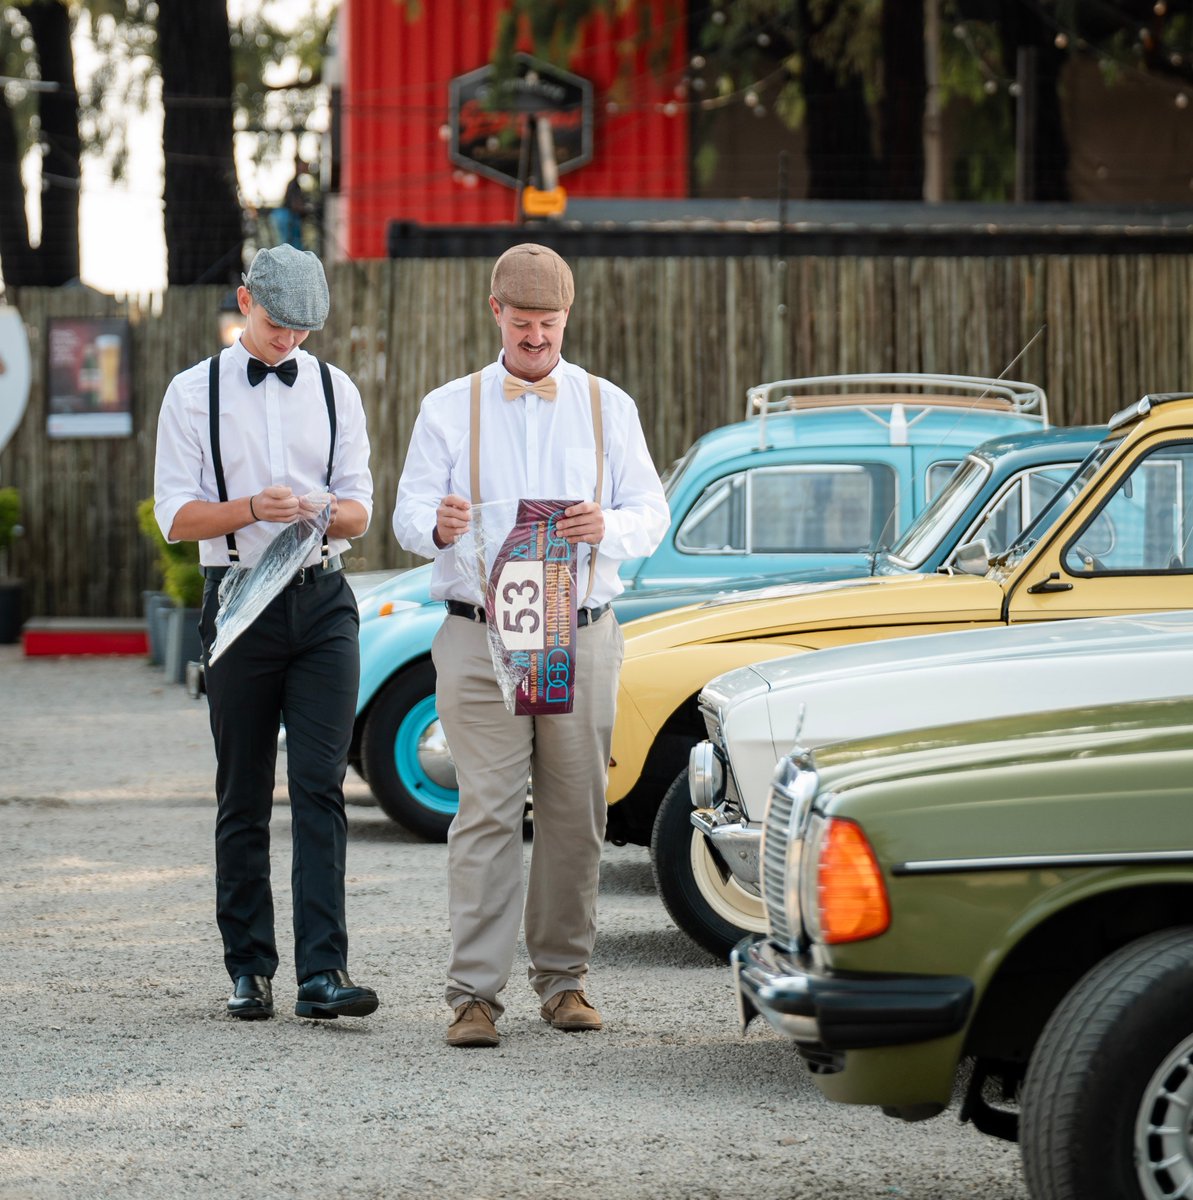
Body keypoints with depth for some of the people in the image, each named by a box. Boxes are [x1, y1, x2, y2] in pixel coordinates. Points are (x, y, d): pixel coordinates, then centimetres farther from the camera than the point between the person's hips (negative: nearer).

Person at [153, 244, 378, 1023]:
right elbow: (177, 516, -2)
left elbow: (360, 510, 9)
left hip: (323, 601, 1)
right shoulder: (196, 394, 4)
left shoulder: (335, 391, 11)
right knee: (244, 798, 4)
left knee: (321, 786, -9)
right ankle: (250, 971, 11)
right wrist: (253, 508, -18)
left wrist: (322, 510, -14)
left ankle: (324, 972, -14)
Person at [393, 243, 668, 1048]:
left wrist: (608, 528, -16)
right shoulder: (450, 409, 9)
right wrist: (438, 525, -21)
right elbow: (409, 513, 3)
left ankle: (564, 977, 14)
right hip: (481, 640, -1)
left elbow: (652, 514, 7)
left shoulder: (608, 407, 12)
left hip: (582, 638, 2)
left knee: (576, 813, 3)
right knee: (487, 813, -8)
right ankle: (475, 991, -10)